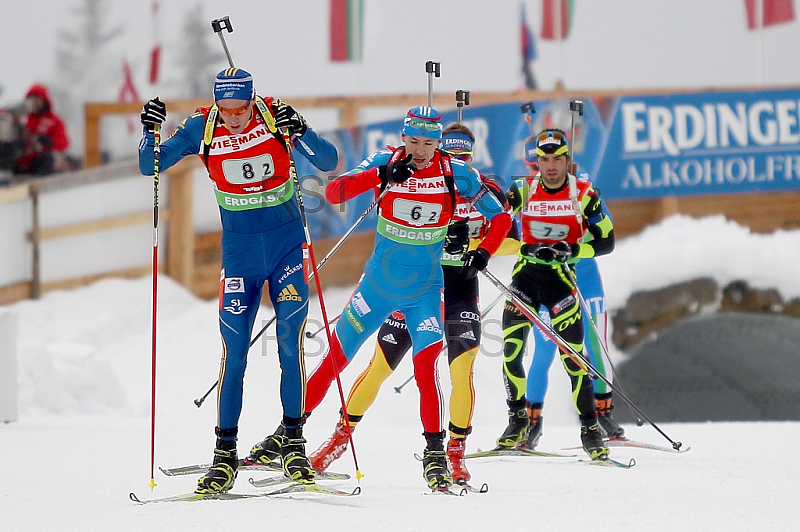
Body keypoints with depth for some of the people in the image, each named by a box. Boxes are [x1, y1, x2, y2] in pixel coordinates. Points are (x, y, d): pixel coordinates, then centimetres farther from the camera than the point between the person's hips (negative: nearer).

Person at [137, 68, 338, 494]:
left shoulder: (275, 117, -11)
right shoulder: (203, 129, -7)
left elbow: (329, 162, -14)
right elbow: (150, 166, -2)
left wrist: (301, 132, -32)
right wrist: (150, 132, -22)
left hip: (288, 246, -1)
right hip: (239, 251, 1)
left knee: (290, 343, -7)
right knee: (234, 351, -3)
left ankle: (293, 442, 6)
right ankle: (225, 453, 3)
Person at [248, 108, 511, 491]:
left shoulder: (454, 172, -7)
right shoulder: (386, 163, -8)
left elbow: (500, 216, 1)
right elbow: (334, 192, -20)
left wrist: (484, 251, -18)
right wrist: (381, 176, -34)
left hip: (424, 291, -1)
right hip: (378, 284, 1)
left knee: (425, 362, -20)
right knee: (335, 358, 8)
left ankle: (435, 452, -13)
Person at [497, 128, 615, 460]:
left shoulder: (584, 195, -6)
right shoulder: (523, 191, -2)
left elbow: (606, 242, -4)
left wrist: (570, 251, -18)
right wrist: (528, 249, -16)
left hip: (561, 280, -2)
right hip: (525, 276, 2)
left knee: (573, 357, -7)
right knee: (510, 352, -8)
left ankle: (590, 429, 2)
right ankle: (518, 421, 9)